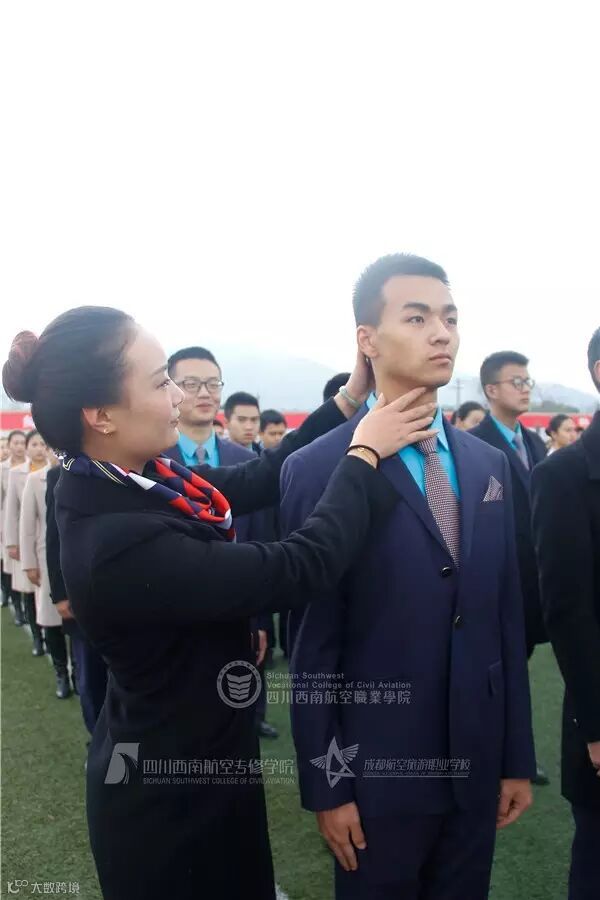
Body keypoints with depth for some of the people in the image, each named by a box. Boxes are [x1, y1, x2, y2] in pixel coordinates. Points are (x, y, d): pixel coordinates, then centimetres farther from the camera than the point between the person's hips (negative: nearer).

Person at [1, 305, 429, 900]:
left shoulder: (134, 480, -8)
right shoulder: (119, 543, -35)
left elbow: (259, 478, 1)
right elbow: (302, 566, -32)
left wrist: (347, 402, -4)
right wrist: (366, 453, -21)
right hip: (174, 794, -7)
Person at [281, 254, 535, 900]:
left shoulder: (489, 466, 3)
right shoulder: (318, 469, -14)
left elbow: (507, 617, 5)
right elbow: (312, 641, -12)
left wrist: (517, 756, 8)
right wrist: (324, 782, -7)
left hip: (478, 760, 5)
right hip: (377, 764, -4)